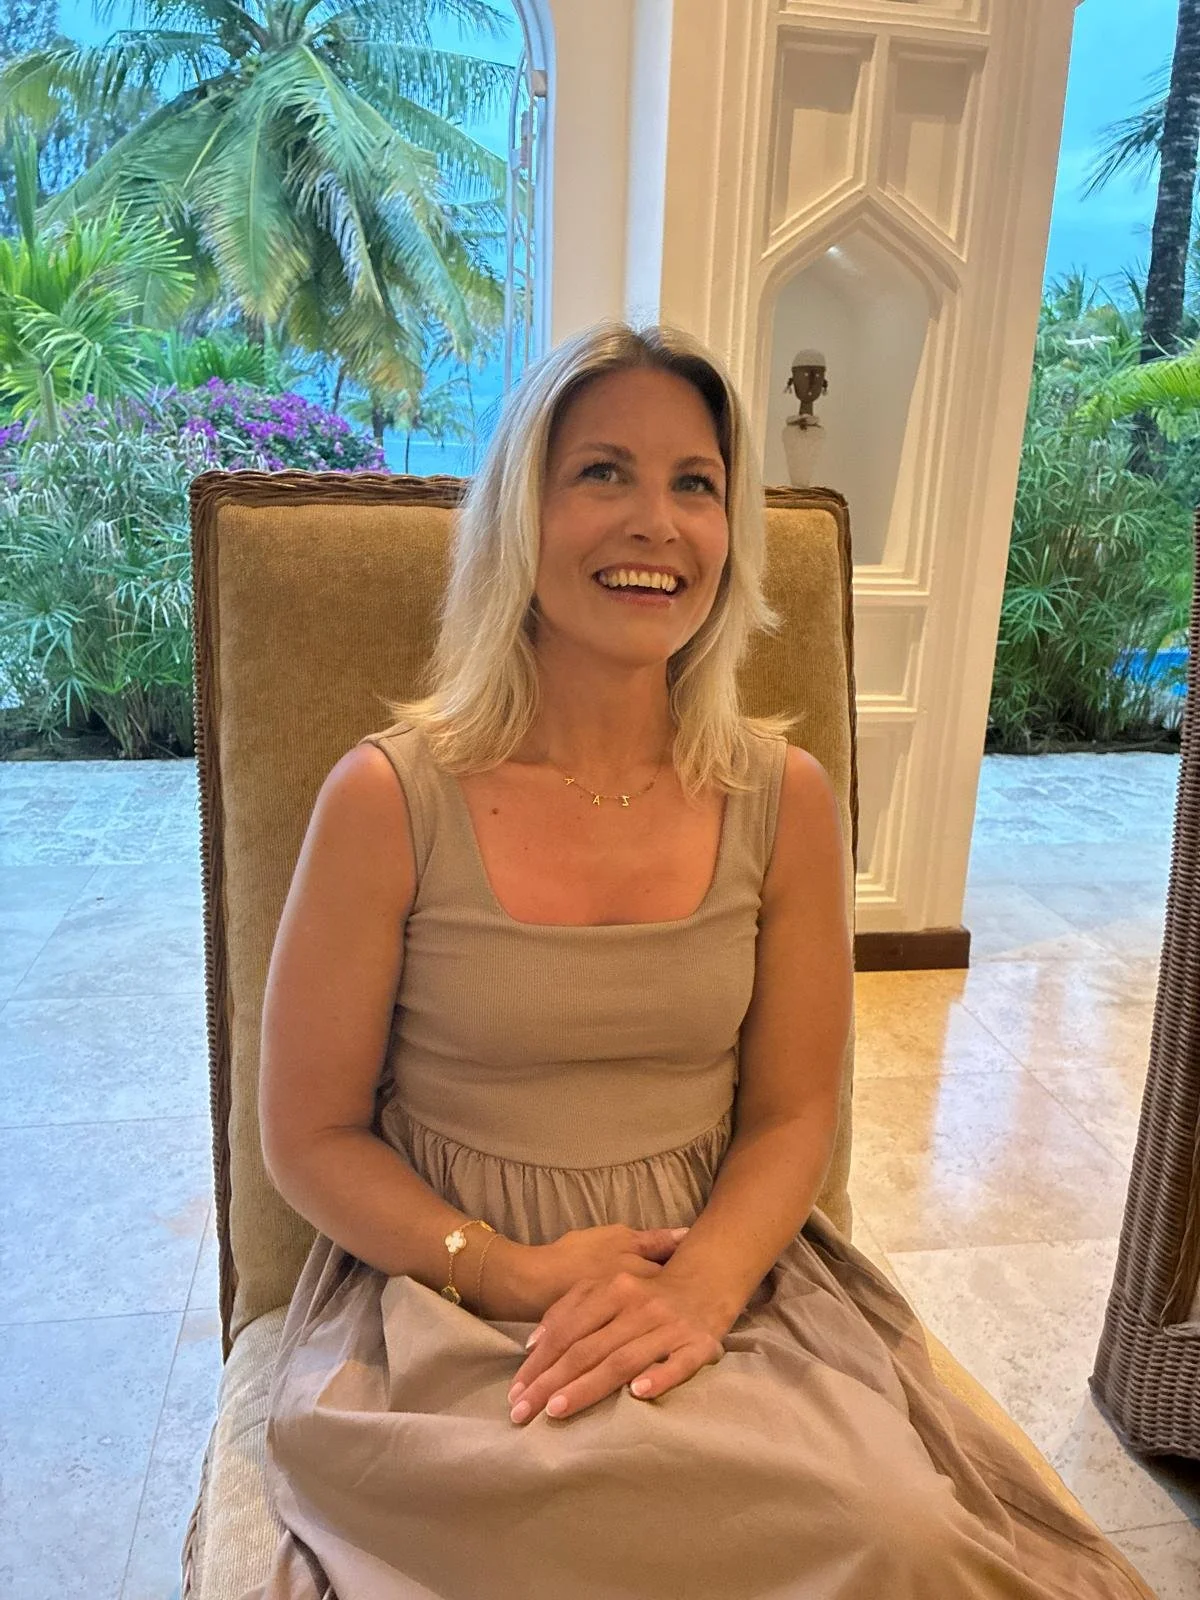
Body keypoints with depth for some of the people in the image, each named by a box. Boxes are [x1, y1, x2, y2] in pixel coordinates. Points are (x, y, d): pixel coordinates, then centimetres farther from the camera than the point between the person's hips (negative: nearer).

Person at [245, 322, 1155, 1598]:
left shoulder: (784, 798, -3)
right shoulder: (387, 800, -11)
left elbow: (792, 1112, 3)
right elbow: (309, 1139, -3)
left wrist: (698, 1289, -15)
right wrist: (512, 1274, -16)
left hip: (725, 1279, 3)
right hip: (449, 1297, -2)